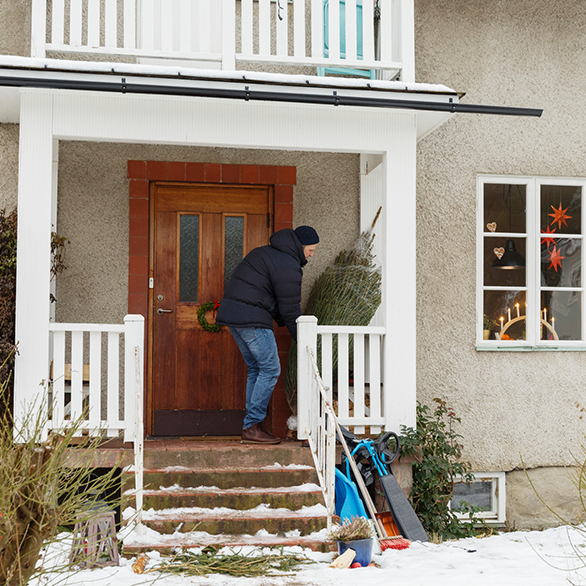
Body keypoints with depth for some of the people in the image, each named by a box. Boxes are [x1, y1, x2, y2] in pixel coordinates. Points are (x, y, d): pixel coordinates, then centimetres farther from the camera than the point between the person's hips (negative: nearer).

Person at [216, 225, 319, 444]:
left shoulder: (267, 252, 22)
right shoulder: (288, 266, -10)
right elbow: (290, 309, -9)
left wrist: (281, 320, 22)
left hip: (231, 311, 10)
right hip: (251, 318, -10)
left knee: (256, 368, 15)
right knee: (270, 369, -5)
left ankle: (252, 426, 15)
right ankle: (252, 427, -5)